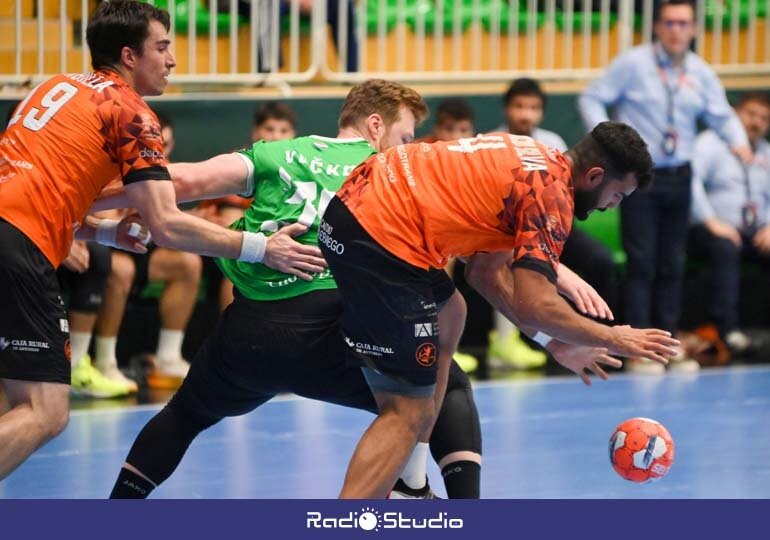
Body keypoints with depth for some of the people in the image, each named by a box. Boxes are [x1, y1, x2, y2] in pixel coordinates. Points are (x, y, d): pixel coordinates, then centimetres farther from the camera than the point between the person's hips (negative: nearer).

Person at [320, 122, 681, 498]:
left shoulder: (535, 160, 18)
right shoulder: (552, 194, -9)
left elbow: (485, 271, 22)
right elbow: (534, 305, -18)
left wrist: (555, 343, 21)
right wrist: (611, 339, -4)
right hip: (378, 237, -10)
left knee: (448, 317, 32)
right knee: (409, 414, -8)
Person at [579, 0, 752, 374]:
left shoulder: (700, 73, 5)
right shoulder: (633, 64, -6)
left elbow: (721, 114, 5)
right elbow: (592, 99, -4)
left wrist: (738, 141, -15)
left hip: (678, 176, 4)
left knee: (673, 265, 10)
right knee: (642, 263, -5)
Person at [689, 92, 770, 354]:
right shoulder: (711, 143, 3)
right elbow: (692, 179, -13)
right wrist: (711, 222, -22)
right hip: (716, 230, -5)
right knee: (725, 248, -38)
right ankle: (727, 328, -44)